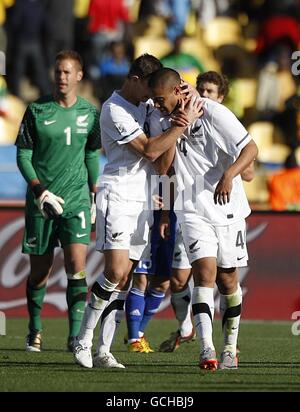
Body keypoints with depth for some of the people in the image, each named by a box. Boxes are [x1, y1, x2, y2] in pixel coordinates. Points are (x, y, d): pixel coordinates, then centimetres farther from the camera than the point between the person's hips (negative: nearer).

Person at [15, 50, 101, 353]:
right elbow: (23, 155, 0)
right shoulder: (36, 111, -1)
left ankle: (76, 334, -13)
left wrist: (95, 194, 15)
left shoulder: (90, 113, 5)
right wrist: (39, 189, -13)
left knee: (76, 262, -14)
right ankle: (35, 331, 24)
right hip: (41, 200, -1)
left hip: (77, 199, 1)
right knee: (39, 269, 6)